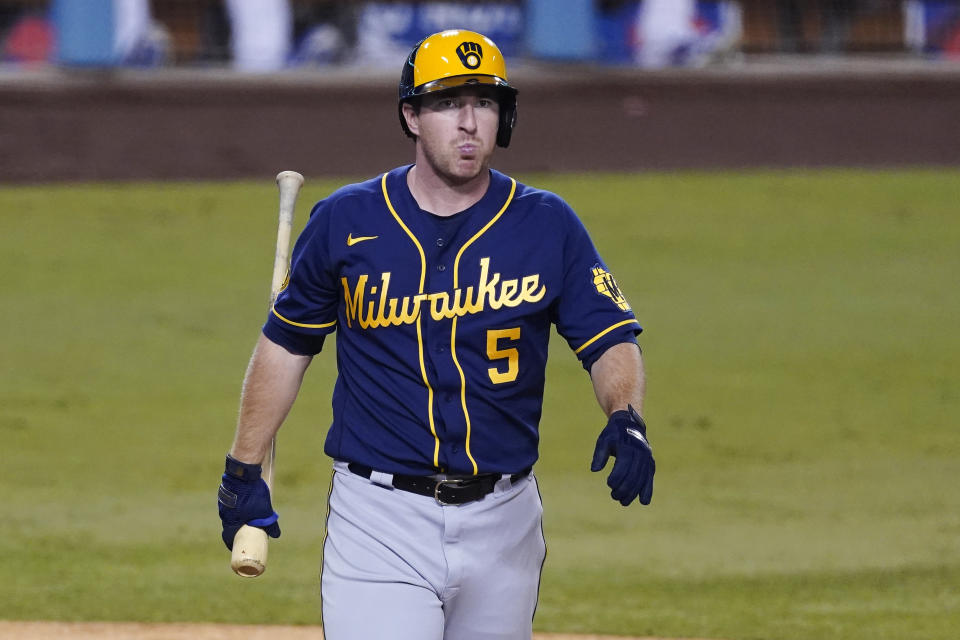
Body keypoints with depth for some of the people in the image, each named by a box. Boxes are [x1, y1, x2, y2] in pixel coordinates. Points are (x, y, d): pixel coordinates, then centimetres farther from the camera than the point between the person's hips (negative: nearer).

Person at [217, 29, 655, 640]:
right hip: (382, 520, -2)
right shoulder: (347, 222, 0)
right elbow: (288, 340, 11)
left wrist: (625, 418, -21)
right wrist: (244, 469, 11)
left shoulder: (547, 224, 1)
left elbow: (611, 339, 0)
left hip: (504, 520, 2)